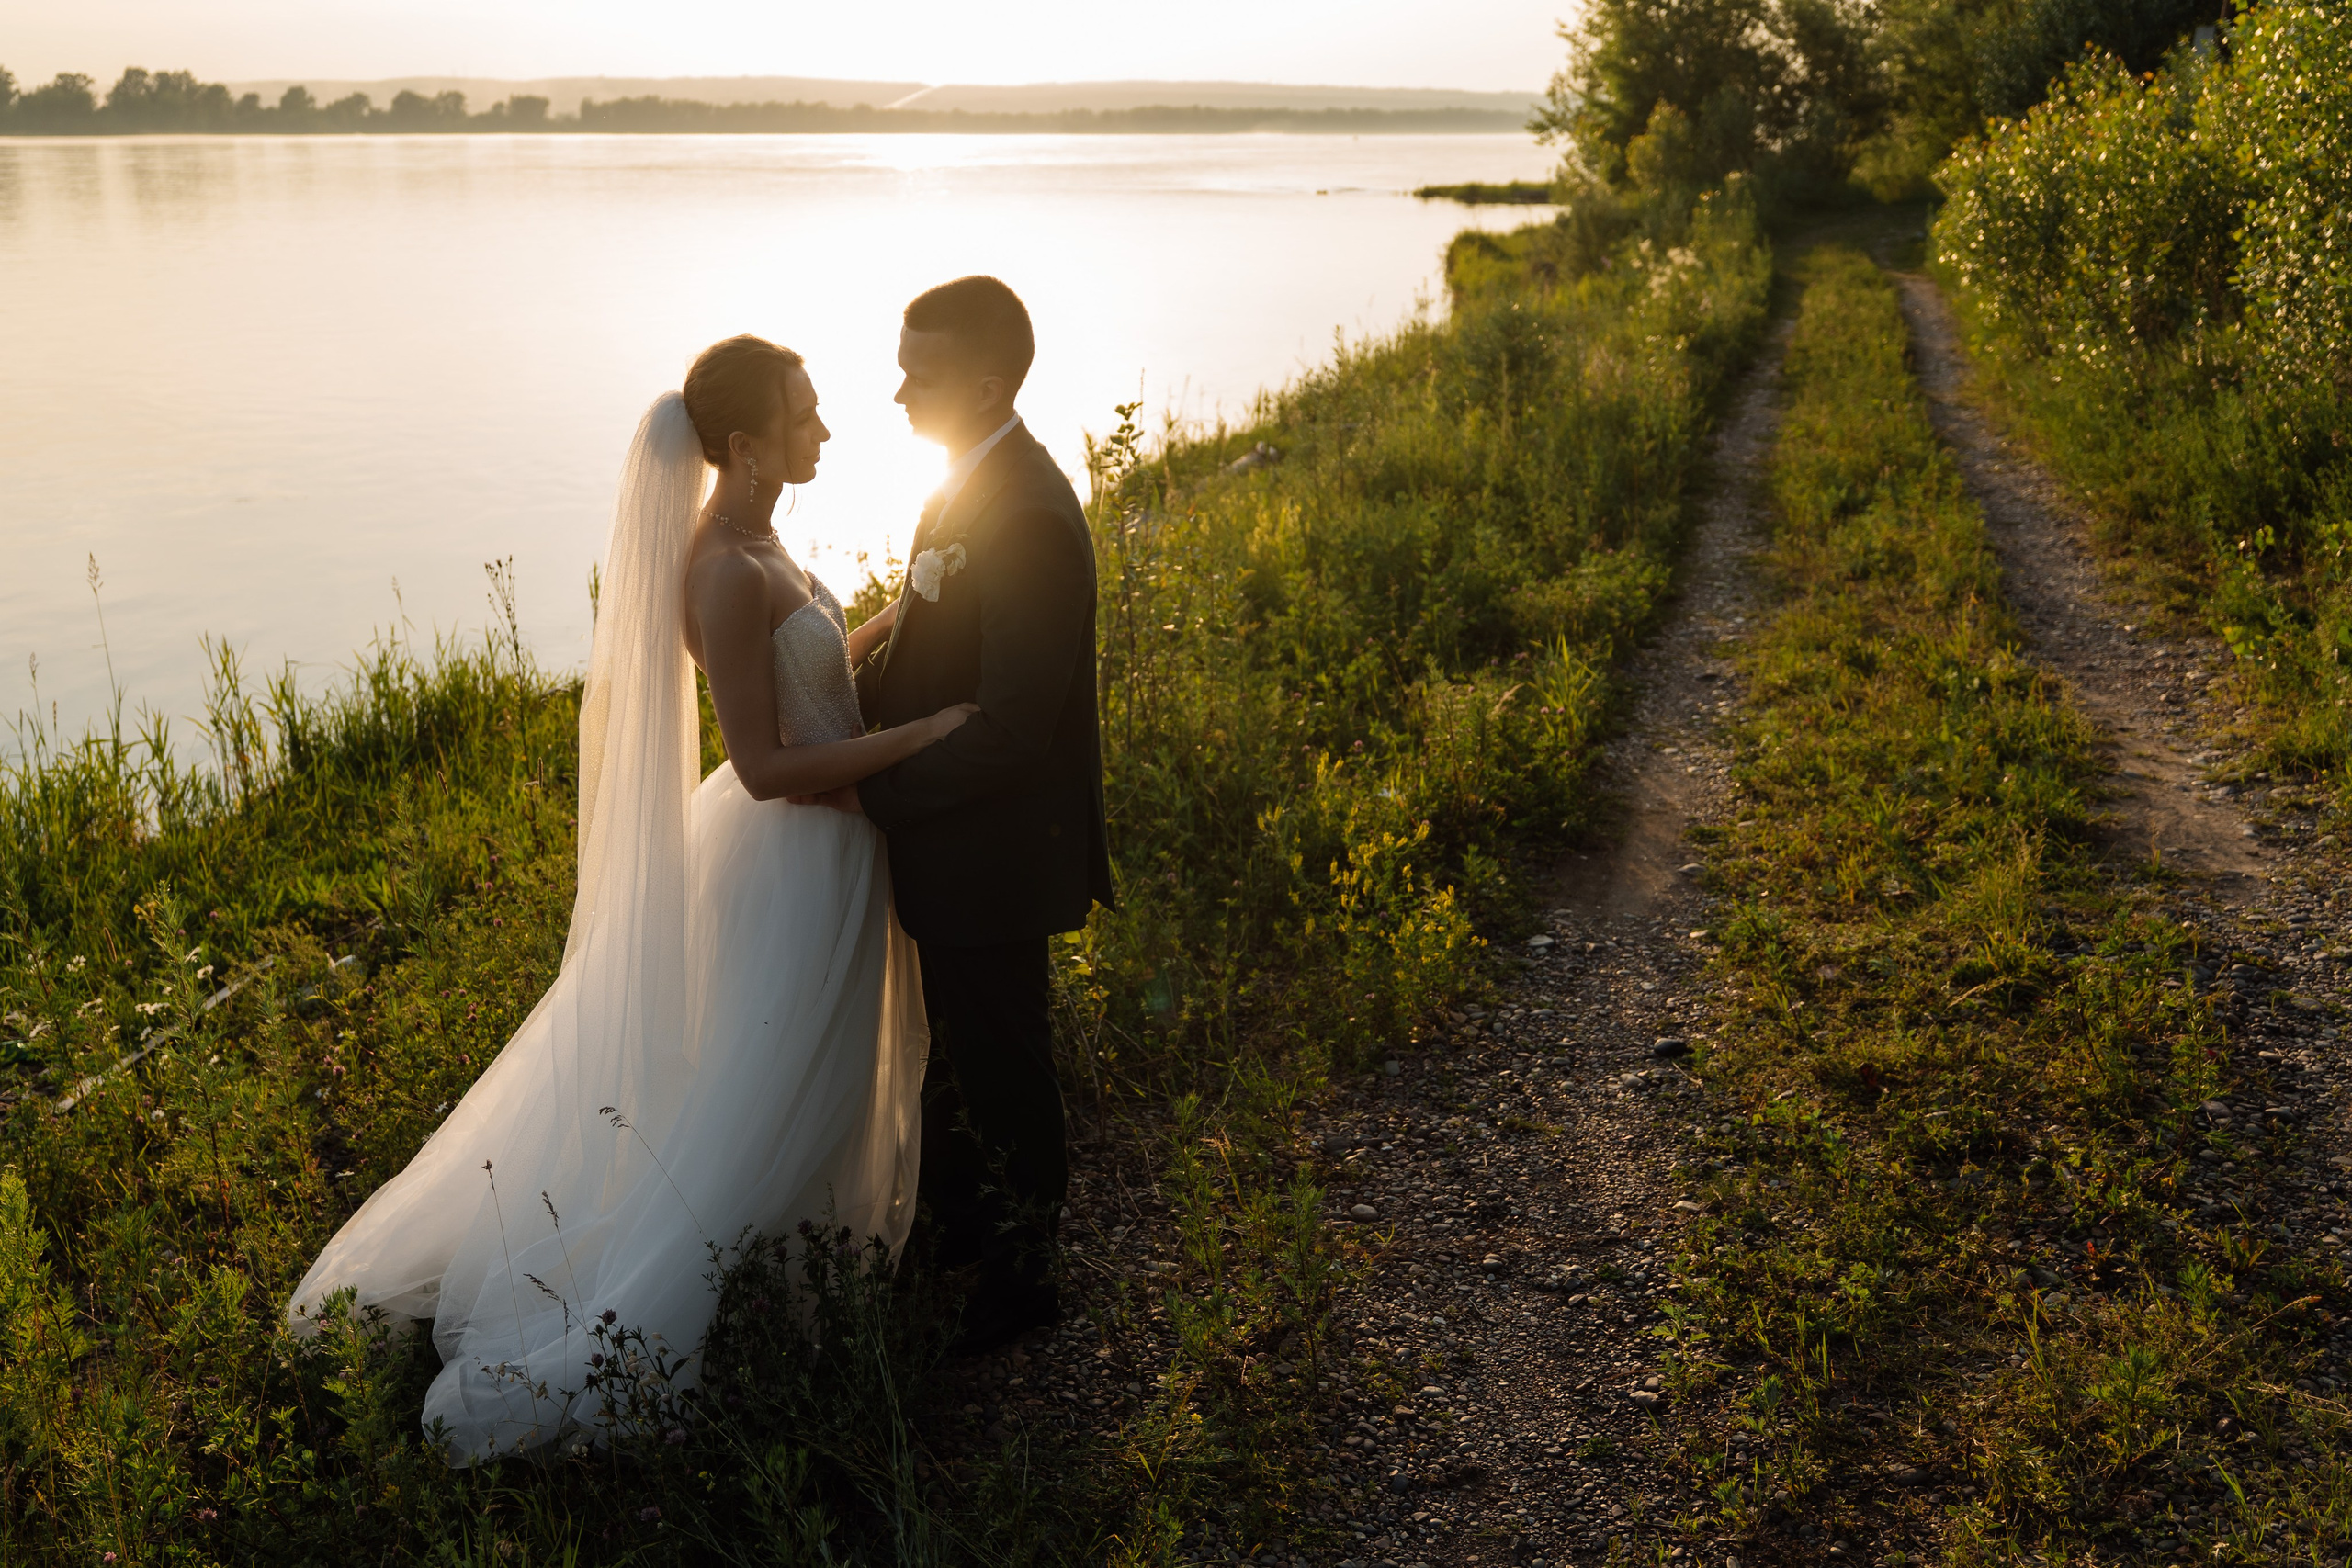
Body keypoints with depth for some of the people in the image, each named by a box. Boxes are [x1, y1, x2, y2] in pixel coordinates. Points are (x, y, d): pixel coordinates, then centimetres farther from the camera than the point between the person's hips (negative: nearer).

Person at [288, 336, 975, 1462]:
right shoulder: (726, 576, -28)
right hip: (792, 859, -9)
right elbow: (768, 767, -26)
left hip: (798, 846, 9)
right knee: (761, 1101, 6)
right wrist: (925, 732, -24)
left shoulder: (742, 541, 2)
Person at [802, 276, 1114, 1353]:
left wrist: (874, 793, -18)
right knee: (959, 1051, 25)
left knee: (1000, 1065, 10)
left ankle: (1018, 1279, 31)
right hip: (951, 841, 9)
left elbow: (1011, 728, -28)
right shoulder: (974, 482, 4)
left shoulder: (1027, 517, -27)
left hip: (992, 858, -9)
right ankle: (954, 1233, 46)